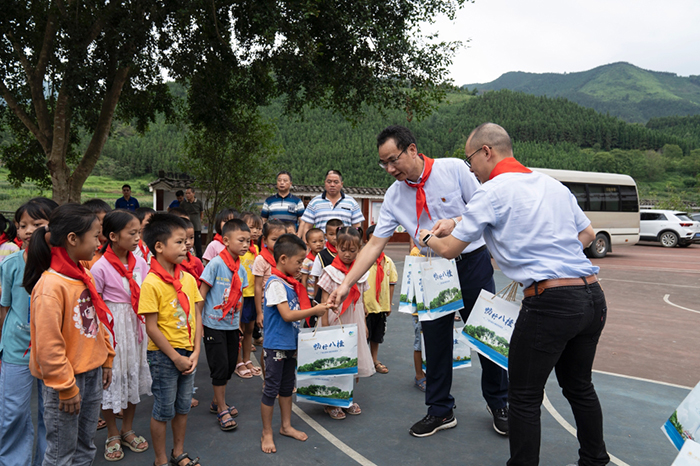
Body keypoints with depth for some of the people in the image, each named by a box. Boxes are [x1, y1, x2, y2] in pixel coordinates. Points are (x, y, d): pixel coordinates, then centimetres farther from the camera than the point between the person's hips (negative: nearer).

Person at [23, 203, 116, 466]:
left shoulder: (84, 276, 4)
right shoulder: (50, 285, -22)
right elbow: (48, 345, -21)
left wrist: (106, 360, 15)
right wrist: (66, 387, -16)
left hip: (92, 374, 8)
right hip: (66, 378, -8)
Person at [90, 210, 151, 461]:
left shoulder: (140, 263, -1)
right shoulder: (100, 268, -15)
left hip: (137, 326, 5)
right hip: (111, 330, -5)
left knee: (135, 376, 15)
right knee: (112, 379, 8)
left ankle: (128, 430, 34)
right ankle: (112, 435, 29)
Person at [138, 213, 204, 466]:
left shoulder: (188, 279, 1)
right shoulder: (151, 283, -17)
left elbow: (196, 316, 4)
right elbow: (152, 327, -16)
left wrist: (195, 352, -3)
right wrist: (175, 357, -14)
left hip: (187, 353, 6)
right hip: (163, 354, -6)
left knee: (182, 407, 18)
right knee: (163, 410, 8)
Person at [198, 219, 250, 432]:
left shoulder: (241, 269, 4)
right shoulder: (216, 264, -15)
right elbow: (202, 293, -12)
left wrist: (238, 321, 15)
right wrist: (198, 319, -12)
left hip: (231, 325, 6)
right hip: (214, 324, -6)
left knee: (230, 365, 14)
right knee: (220, 367, 0)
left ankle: (217, 401, 33)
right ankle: (222, 409, 15)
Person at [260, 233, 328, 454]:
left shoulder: (290, 282, 8)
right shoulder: (275, 283, -20)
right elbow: (287, 315, -25)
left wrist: (316, 309, 3)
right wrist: (314, 310, -19)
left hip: (290, 344, 9)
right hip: (276, 345, -9)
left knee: (287, 387, 20)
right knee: (271, 389, 4)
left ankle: (286, 426, 34)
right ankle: (267, 433, 18)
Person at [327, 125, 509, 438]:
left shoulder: (453, 169, -11)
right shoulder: (394, 196, -3)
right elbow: (375, 244, -6)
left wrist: (455, 222, -25)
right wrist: (346, 284, -13)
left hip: (472, 262, -2)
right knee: (435, 339, 6)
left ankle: (498, 404, 29)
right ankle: (440, 411, 24)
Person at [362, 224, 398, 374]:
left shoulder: (388, 261, 2)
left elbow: (391, 283, 8)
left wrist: (389, 304, 7)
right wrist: (362, 304, -14)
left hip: (382, 306, 5)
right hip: (366, 306, -4)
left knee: (377, 335, 17)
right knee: (364, 335, 6)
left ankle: (374, 361, 31)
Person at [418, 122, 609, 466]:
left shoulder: (492, 192, -6)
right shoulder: (554, 184, 15)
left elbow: (449, 250, -1)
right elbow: (587, 234, 23)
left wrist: (427, 238, 19)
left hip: (550, 302, -8)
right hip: (593, 296, 8)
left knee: (525, 397, 6)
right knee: (579, 386, 24)